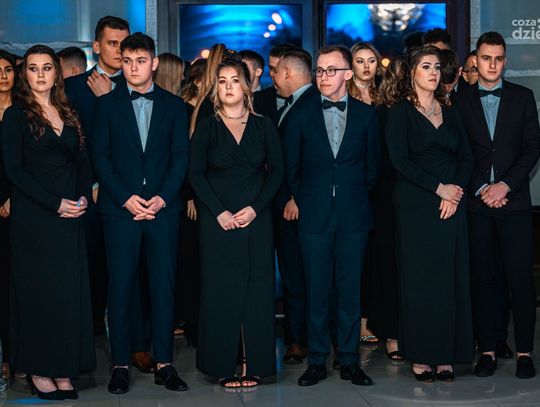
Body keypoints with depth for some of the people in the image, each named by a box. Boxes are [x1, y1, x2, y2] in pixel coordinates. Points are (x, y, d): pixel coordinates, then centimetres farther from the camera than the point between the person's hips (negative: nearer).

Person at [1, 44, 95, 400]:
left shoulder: (69, 115, 13)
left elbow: (83, 162, 13)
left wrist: (83, 197, -6)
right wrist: (55, 203, -15)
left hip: (70, 215, 4)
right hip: (33, 217, -4)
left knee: (70, 291, 3)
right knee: (38, 291, 0)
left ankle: (63, 369, 10)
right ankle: (38, 370, 9)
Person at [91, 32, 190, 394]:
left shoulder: (174, 105, 10)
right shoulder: (107, 104, 8)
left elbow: (181, 156, 5)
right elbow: (100, 156, 2)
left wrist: (162, 197, -8)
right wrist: (126, 198, -9)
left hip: (163, 209, 1)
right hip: (120, 209, -1)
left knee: (164, 286, 2)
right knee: (121, 287, 0)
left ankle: (164, 364, 9)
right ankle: (121, 364, 7)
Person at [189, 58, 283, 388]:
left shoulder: (264, 127, 7)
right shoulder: (207, 127, 4)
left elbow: (276, 172, 3)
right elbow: (196, 174, 0)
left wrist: (254, 209, -9)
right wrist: (219, 212, -11)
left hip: (257, 218, 1)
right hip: (218, 220, -1)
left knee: (257, 288, 1)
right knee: (221, 289, 0)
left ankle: (254, 364, 8)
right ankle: (224, 364, 7)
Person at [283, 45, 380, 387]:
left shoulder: (366, 114, 5)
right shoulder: (301, 116, 4)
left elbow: (372, 166, 11)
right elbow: (292, 169, 10)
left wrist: (355, 195, 9)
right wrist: (303, 202, 9)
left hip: (353, 216, 0)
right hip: (314, 217, 0)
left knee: (350, 290, 5)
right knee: (317, 291, 3)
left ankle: (349, 361, 15)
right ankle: (317, 361, 12)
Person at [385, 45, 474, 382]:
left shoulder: (450, 112, 15)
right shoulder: (401, 112, 0)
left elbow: (466, 157, 10)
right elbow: (400, 159, -10)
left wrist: (457, 191, -7)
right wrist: (439, 188, -13)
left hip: (452, 203, 4)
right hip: (416, 205, -4)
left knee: (452, 279, 2)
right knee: (419, 279, -2)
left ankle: (446, 355, 10)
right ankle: (420, 356, 7)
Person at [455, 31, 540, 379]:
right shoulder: (461, 101, 7)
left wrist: (505, 185, -8)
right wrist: (481, 189, -7)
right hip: (476, 202, 0)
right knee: (483, 278, 4)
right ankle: (487, 350, 10)